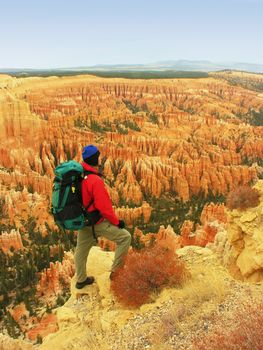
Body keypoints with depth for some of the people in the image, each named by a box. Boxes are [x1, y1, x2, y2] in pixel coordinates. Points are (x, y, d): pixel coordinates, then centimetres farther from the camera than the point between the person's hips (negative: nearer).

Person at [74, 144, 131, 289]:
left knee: (81, 249, 22)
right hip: (96, 222, -9)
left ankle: (81, 280, 42)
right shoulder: (95, 180, -28)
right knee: (125, 237, 5)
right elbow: (104, 207, -24)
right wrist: (117, 222, -10)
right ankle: (115, 271, 12)